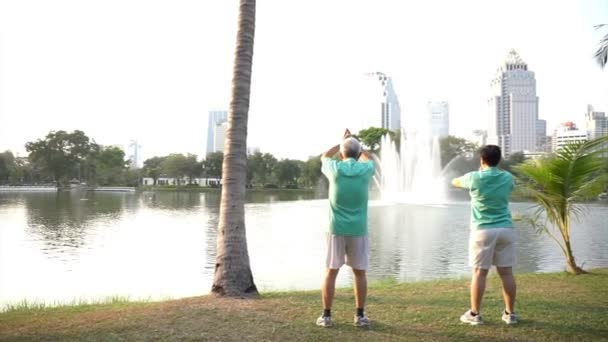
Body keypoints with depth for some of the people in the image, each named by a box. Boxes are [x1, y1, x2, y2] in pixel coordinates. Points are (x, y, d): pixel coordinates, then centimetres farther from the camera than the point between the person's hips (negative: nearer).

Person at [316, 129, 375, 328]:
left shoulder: (335, 168, -4)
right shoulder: (365, 169, -2)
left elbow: (324, 157, 21)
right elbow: (369, 160, 25)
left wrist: (342, 142, 28)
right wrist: (354, 143, 33)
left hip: (336, 229, 0)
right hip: (358, 229, 1)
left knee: (331, 272, 5)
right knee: (360, 273, 10)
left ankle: (326, 316, 8)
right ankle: (360, 315, 14)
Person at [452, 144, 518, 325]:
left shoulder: (474, 178, -5)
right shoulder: (507, 178, 5)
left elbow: (455, 182, 15)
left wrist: (455, 181, 38)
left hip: (483, 230, -3)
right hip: (505, 229, 3)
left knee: (479, 272, 1)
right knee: (506, 272, 7)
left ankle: (475, 314, 7)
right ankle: (510, 313, 14)